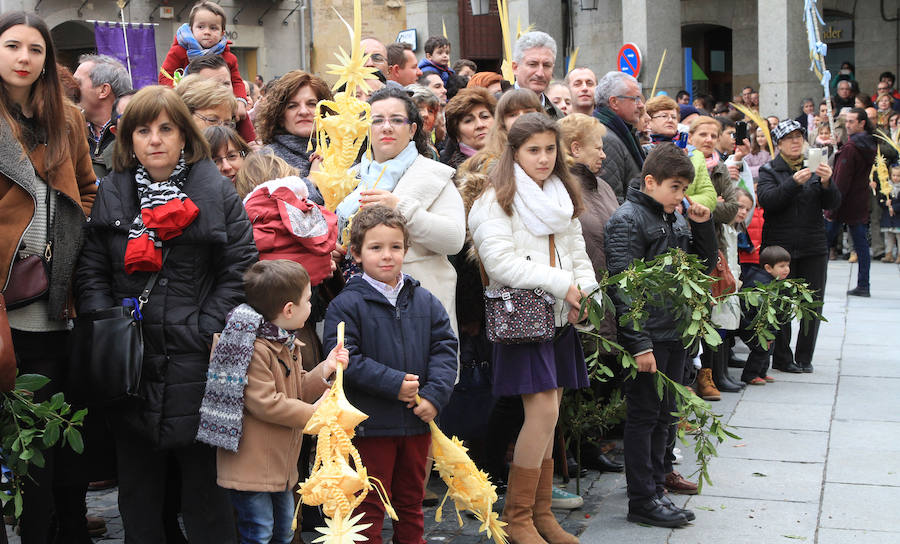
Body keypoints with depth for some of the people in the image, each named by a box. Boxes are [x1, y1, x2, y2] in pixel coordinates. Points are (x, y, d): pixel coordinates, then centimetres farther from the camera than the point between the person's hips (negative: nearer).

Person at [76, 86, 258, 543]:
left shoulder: (216, 191, 1)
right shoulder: (109, 194, 8)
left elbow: (240, 269, -3)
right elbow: (91, 273, 6)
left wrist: (208, 331, -11)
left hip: (197, 365, -2)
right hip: (129, 364, 3)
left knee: (203, 479, 5)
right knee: (138, 480, 12)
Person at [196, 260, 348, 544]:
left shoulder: (287, 345, 12)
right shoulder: (255, 349, -22)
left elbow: (299, 392, 15)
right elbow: (265, 403, -25)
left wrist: (325, 370, 0)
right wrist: (313, 413, -16)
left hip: (281, 465, 10)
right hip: (250, 467, -10)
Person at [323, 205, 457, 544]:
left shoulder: (425, 301, 5)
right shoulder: (347, 305, -9)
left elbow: (445, 347, 3)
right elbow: (344, 359, -16)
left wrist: (435, 395, -11)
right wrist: (394, 384, -20)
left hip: (417, 420, 4)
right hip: (371, 425, -4)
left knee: (411, 500, 17)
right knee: (370, 504, 5)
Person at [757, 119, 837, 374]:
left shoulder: (814, 168, 13)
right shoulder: (769, 171, 3)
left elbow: (832, 203, 3)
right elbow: (766, 200, -15)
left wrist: (826, 182, -17)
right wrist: (794, 182, -27)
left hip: (814, 248, 3)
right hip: (779, 246, -3)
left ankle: (804, 357, 12)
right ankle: (782, 358, 7)